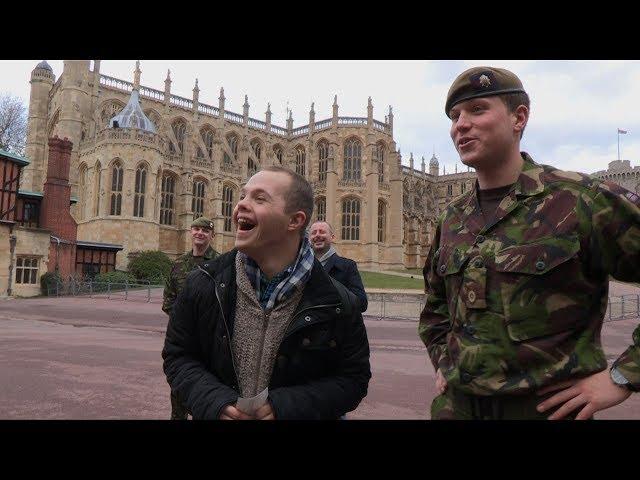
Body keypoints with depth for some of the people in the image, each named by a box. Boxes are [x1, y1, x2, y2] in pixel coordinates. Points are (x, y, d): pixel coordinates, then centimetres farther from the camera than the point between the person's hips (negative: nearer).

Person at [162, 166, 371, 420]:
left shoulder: (336, 303, -18)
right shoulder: (203, 284, -13)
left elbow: (353, 378, -11)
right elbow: (177, 357, -4)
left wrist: (287, 407, -24)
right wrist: (214, 403, -21)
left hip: (291, 413, -1)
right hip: (215, 414, 2)